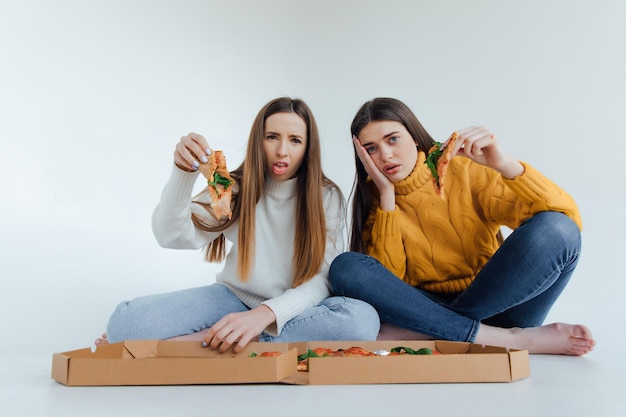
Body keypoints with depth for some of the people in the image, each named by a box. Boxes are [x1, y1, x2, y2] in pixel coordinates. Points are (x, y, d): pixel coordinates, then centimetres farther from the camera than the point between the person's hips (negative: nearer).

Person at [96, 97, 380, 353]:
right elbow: (173, 236, -13)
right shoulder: (235, 188, -2)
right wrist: (184, 173, -30)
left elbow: (325, 277, -16)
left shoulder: (327, 197, -6)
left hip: (294, 307, 2)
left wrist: (266, 313, -33)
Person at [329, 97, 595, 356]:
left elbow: (567, 219, -12)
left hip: (494, 306, -1)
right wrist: (387, 194, -13)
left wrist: (505, 164, -27)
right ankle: (511, 340, -24)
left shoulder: (466, 171, -4)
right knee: (345, 267, -23)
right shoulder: (373, 200, 3)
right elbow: (386, 280, -11)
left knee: (555, 229, -24)